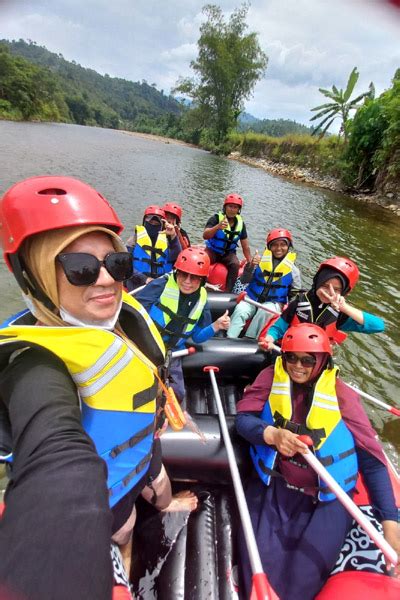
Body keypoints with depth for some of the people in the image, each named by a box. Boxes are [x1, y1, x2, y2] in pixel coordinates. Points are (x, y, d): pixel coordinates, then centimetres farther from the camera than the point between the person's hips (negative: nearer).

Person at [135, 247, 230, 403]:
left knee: (177, 395, 5)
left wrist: (216, 326, -12)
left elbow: (197, 337, 5)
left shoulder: (201, 299, 0)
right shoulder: (161, 285, -16)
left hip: (171, 354, 5)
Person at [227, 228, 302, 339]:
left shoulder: (293, 269, 5)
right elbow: (244, 280, 2)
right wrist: (251, 266, -15)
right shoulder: (261, 260, 4)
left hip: (273, 303, -1)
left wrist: (285, 306, -4)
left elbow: (296, 294, 13)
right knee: (240, 310, -29)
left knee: (265, 311, -34)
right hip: (251, 299, 1)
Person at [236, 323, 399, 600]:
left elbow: (372, 460, -8)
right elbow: (243, 418, -9)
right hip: (274, 486, 1)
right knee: (258, 562, -13)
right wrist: (272, 434, -30)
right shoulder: (271, 377, -5)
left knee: (304, 577, -12)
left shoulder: (342, 395, -10)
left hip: (327, 499, 0)